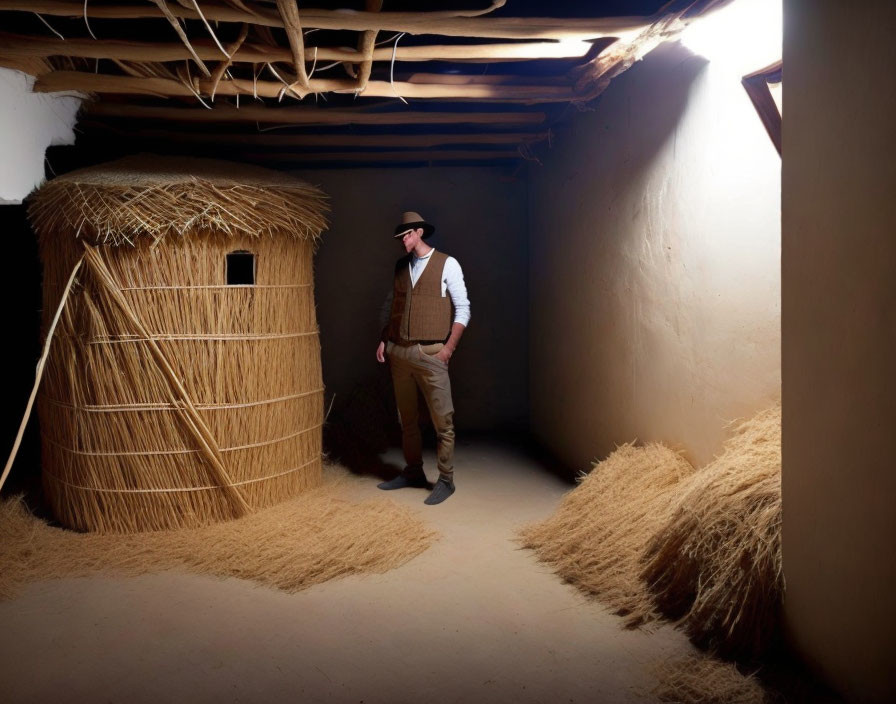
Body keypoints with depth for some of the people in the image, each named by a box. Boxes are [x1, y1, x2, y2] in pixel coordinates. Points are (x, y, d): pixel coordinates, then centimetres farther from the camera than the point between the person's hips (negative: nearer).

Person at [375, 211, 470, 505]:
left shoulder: (447, 264, -1)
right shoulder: (399, 267, 14)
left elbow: (462, 308, -3)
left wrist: (449, 347, -10)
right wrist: (384, 341, 9)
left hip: (430, 353, -5)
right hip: (398, 352, 5)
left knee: (442, 419, -3)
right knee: (407, 418, 12)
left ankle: (445, 480, 6)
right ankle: (413, 472, 25)